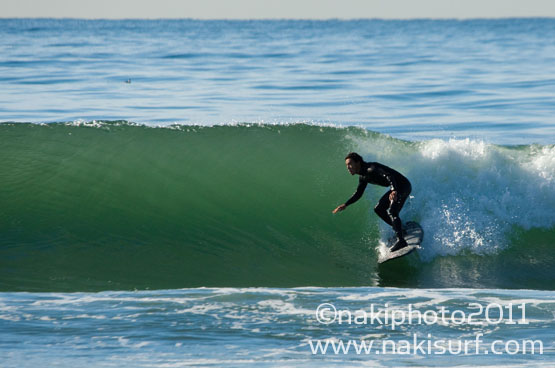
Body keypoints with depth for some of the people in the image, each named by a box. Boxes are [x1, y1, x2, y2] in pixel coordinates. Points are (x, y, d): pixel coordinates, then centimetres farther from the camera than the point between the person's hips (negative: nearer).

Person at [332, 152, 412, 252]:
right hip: (396, 188, 10)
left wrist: (394, 191, -55)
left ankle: (401, 240, -30)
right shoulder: (363, 177, 8)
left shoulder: (371, 169, -24)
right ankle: (399, 229, 19)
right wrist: (345, 205, 10)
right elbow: (358, 194, 20)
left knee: (392, 212, -24)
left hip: (404, 186, -10)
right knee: (378, 209, 15)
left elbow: (388, 175, -38)